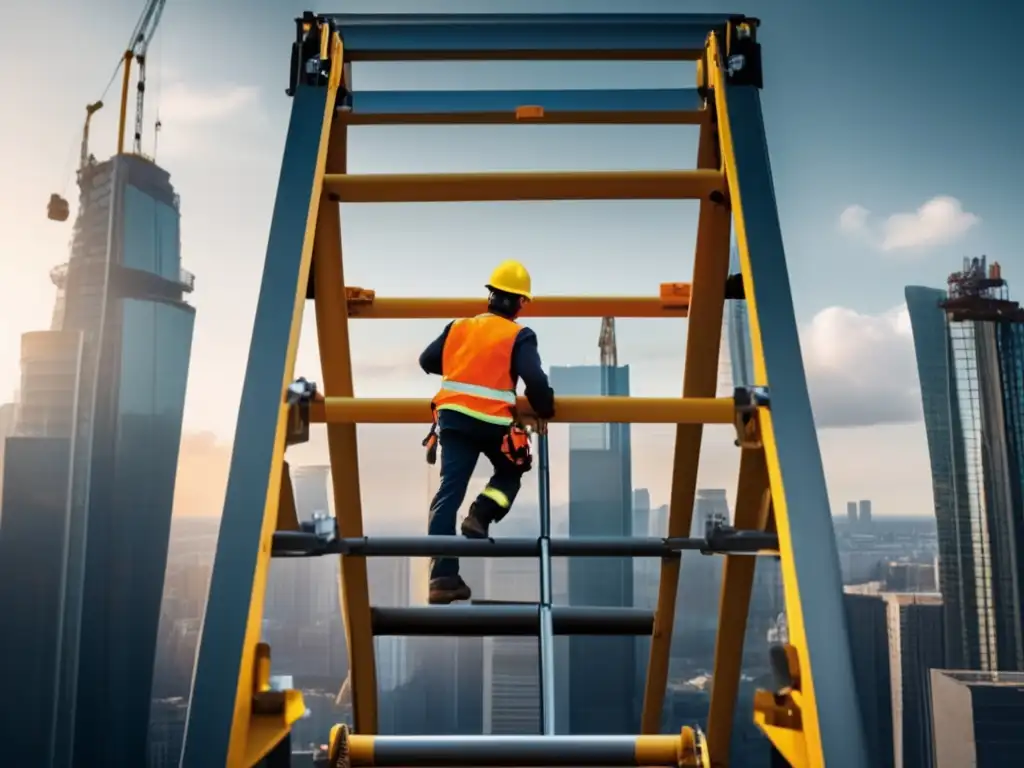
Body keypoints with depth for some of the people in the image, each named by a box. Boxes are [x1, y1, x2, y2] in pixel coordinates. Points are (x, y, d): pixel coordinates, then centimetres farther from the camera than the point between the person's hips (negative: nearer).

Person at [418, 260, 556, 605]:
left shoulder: (459, 327, 12)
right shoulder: (519, 336, -1)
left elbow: (427, 361, 19)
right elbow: (535, 379, -11)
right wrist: (544, 412, 6)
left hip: (453, 416, 4)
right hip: (493, 422, -3)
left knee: (449, 492, 1)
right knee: (510, 473, 25)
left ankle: (443, 577, -3)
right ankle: (480, 517, -1)